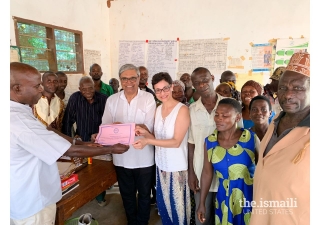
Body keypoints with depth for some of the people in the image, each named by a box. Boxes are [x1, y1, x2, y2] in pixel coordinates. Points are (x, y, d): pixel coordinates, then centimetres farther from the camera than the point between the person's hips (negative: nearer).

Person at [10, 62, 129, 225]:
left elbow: (47, 132, 7)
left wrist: (82, 143, 1)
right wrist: (111, 149, -17)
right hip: (32, 201, -9)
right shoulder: (18, 120, -32)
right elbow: (70, 151, -28)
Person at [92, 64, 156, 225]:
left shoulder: (148, 98, -9)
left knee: (144, 194, 17)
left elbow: (148, 127, -17)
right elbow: (105, 126, -4)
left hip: (143, 157, -2)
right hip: (121, 157, 3)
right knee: (127, 194, 21)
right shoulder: (112, 100, 1)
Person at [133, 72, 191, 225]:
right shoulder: (158, 109, 5)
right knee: (163, 204, 20)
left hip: (177, 166, -6)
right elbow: (158, 138, 9)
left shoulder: (182, 109, -15)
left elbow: (176, 142, -20)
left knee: (177, 205, 11)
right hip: (161, 164, 6)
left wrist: (147, 141, -28)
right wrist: (145, 133, -11)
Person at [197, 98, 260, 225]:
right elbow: (207, 172, 0)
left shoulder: (251, 138, -15)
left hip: (251, 197, -2)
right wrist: (202, 203, 4)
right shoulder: (209, 141, -8)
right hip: (224, 198, 2)